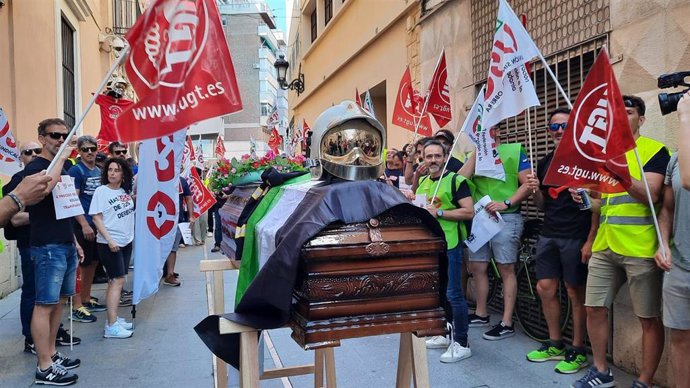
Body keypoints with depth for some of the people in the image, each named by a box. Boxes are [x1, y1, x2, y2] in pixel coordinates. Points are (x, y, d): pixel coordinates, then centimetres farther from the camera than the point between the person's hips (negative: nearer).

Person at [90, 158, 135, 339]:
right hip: (109, 243, -7)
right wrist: (109, 239, -20)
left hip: (126, 242, 7)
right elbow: (96, 217, -13)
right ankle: (111, 326, -8)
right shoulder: (101, 191, -8)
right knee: (118, 280, -10)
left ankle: (113, 319, 18)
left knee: (115, 281, 11)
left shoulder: (125, 191, 9)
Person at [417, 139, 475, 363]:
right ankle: (444, 334, 29)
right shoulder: (422, 182, 13)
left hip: (450, 244, -8)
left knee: (453, 294, -6)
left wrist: (438, 213, -19)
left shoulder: (455, 180, -9)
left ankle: (461, 343, 4)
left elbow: (469, 212, -16)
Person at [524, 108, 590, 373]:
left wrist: (589, 240, -21)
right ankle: (555, 344, 25)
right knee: (545, 288, 9)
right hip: (549, 234, 6)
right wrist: (535, 189, -5)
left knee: (575, 293, 2)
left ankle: (578, 351, 16)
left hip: (576, 236, -6)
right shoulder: (545, 162, 12)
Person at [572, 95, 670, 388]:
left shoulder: (655, 150, -3)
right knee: (594, 309, 7)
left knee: (649, 318, 3)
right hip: (604, 247, 6)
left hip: (640, 249, -6)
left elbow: (651, 194, -17)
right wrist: (591, 239, 11)